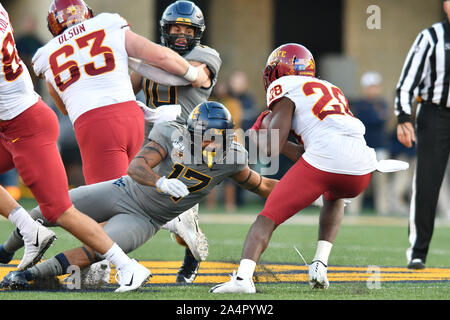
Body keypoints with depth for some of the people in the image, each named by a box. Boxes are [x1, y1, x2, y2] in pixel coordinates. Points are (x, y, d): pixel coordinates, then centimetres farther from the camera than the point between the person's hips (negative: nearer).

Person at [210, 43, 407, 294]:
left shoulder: (283, 87, 13)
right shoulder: (331, 89, 33)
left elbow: (273, 148, 4)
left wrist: (263, 132, 25)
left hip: (323, 160, -6)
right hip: (362, 170, 6)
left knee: (268, 218, 5)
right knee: (333, 198, 39)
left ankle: (243, 277, -17)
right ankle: (320, 265, 21)